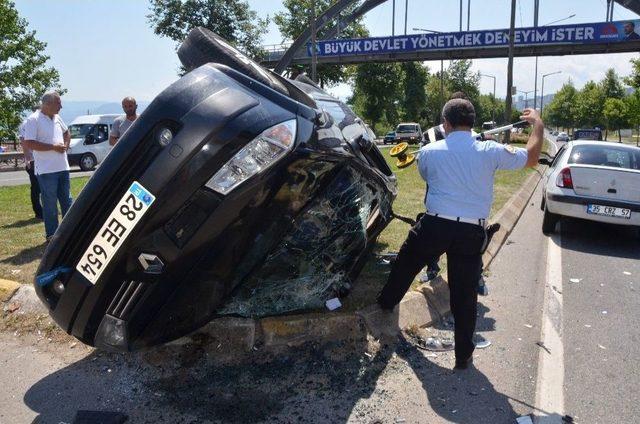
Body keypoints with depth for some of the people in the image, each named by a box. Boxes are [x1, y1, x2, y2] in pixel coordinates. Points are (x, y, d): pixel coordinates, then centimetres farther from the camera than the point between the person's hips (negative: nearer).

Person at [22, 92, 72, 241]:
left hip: (62, 167, 7)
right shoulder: (33, 120, -12)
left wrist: (65, 145, 7)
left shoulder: (56, 118, 10)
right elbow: (28, 143, -18)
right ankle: (52, 234, 10)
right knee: (50, 203, 1)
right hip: (47, 170, -7)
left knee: (66, 200, 14)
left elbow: (66, 132, 27)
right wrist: (53, 147, -18)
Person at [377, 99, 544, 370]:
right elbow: (531, 158, 9)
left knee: (406, 264, 27)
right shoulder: (490, 151, -5)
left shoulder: (428, 152, -2)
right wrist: (538, 124, 25)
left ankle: (387, 301, 49)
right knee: (465, 295, 10)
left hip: (434, 226, 0)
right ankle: (463, 355, 20)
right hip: (471, 233, 0)